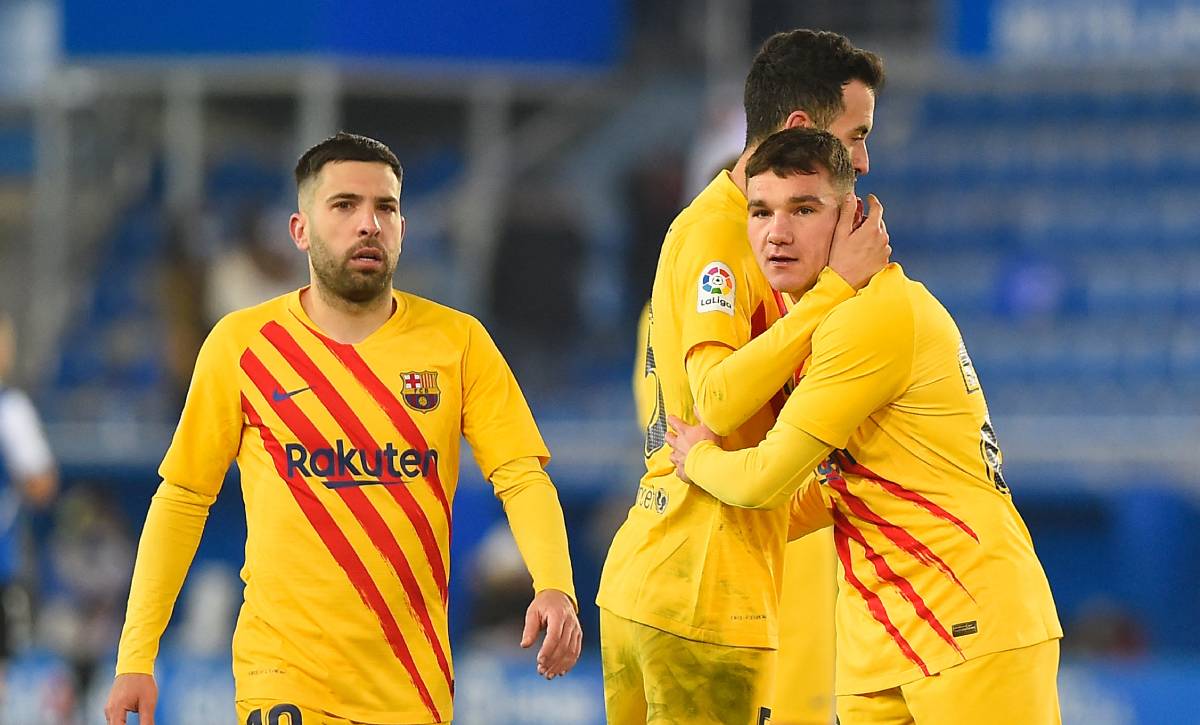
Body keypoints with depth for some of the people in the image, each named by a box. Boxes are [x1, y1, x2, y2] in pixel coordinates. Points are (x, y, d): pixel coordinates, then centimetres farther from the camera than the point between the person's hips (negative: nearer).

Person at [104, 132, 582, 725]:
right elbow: (182, 499, 4)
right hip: (284, 674, -2)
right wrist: (135, 657, -1)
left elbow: (522, 477, -3)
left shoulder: (457, 342, 2)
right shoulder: (240, 343, 0)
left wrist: (554, 588, -23)